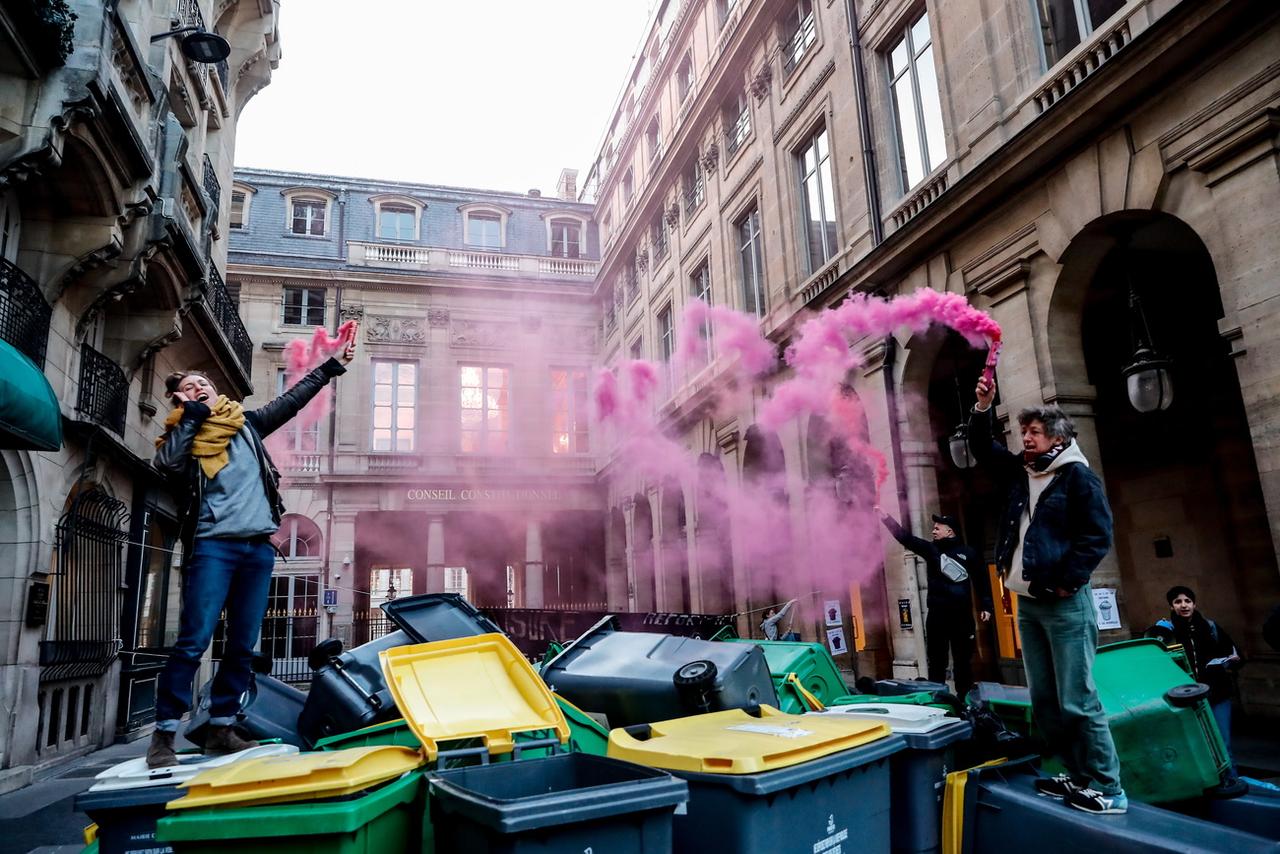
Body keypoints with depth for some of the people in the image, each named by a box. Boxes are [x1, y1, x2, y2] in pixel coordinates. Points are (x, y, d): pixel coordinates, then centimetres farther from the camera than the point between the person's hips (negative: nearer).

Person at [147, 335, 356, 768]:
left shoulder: (247, 422, 16)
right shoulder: (183, 434, 8)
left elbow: (294, 397, 18)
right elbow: (165, 463, -12)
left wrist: (333, 365, 17)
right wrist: (192, 415, -6)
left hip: (258, 548, 4)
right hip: (214, 545, -4)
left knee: (242, 646, 6)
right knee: (193, 641, -10)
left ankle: (221, 729, 15)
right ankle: (163, 734, -1)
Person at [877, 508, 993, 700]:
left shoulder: (968, 553, 5)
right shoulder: (931, 549, 10)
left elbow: (982, 581, 6)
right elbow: (904, 537, 3)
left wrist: (986, 606, -2)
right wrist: (884, 516, -5)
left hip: (962, 614, -2)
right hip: (937, 614, 2)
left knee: (963, 660, 6)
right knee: (936, 661, 2)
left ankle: (965, 698, 14)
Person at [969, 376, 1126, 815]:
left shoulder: (1077, 475, -6)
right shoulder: (1020, 471, 13)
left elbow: (1098, 535, -11)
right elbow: (982, 448, 22)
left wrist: (1067, 581, -15)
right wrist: (983, 408, 8)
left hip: (1064, 603, -7)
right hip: (1027, 602, 7)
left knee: (1077, 701, -6)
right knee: (1044, 702, 11)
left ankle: (1107, 789, 6)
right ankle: (1078, 776, 22)